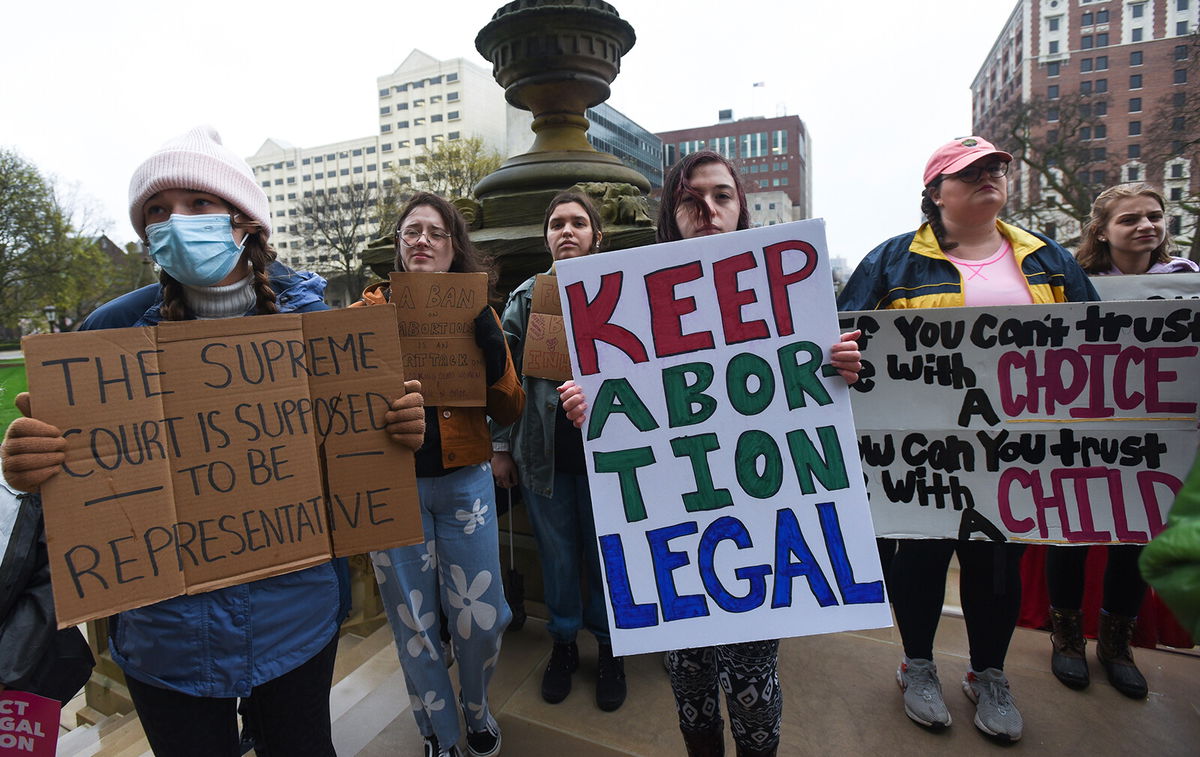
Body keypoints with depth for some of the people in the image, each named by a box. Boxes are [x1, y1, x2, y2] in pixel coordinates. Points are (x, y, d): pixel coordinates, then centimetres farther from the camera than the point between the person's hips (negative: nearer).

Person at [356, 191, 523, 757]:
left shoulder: (476, 312, 2)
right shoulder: (371, 309, 0)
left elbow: (510, 411, -1)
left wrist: (491, 351, -16)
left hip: (464, 481, 1)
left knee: (479, 617, 7)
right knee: (413, 622, 13)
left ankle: (477, 708, 40)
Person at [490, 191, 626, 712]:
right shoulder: (525, 299, 4)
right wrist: (500, 447, 5)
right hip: (543, 452, 1)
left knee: (605, 553, 12)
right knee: (557, 556, 14)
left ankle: (609, 647, 35)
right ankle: (563, 643, 37)